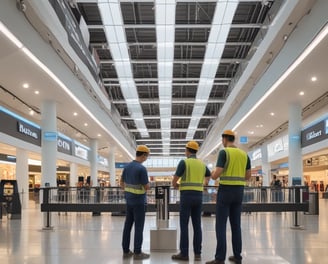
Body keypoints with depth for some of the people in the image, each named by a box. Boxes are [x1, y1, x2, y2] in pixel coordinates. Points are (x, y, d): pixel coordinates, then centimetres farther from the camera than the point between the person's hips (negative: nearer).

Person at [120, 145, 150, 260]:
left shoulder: (127, 166, 6)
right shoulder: (142, 168, -19)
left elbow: (122, 182, 16)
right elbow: (147, 187, -16)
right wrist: (147, 182, 6)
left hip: (129, 200, 8)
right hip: (139, 201, -8)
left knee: (128, 225, 10)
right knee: (139, 226, -2)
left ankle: (126, 251, 14)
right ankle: (137, 252, 2)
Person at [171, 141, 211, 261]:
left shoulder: (184, 162, -7)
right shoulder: (202, 164, 12)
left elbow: (174, 181, -7)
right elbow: (210, 177, 30)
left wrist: (176, 185, 17)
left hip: (186, 197, -5)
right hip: (198, 197, 5)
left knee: (184, 225, -2)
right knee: (197, 225, 6)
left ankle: (184, 253, -3)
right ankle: (197, 253, 4)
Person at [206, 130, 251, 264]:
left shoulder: (224, 152, -11)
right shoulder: (244, 154, 10)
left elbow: (217, 174, -17)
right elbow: (248, 176, 13)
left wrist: (213, 175, 7)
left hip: (225, 191, -6)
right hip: (239, 191, 6)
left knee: (221, 225, -4)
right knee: (236, 224, 13)